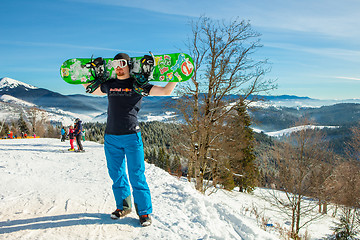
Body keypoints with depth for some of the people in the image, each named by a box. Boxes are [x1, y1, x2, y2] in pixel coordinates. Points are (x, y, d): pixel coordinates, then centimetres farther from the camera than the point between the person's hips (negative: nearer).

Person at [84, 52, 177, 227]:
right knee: (116, 174, 11)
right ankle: (123, 206, 28)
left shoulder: (138, 85, 1)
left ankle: (144, 212, 10)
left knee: (137, 175, -2)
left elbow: (166, 91, 0)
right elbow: (91, 90, 33)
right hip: (111, 137, 5)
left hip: (131, 136, -4)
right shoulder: (109, 85, 13)